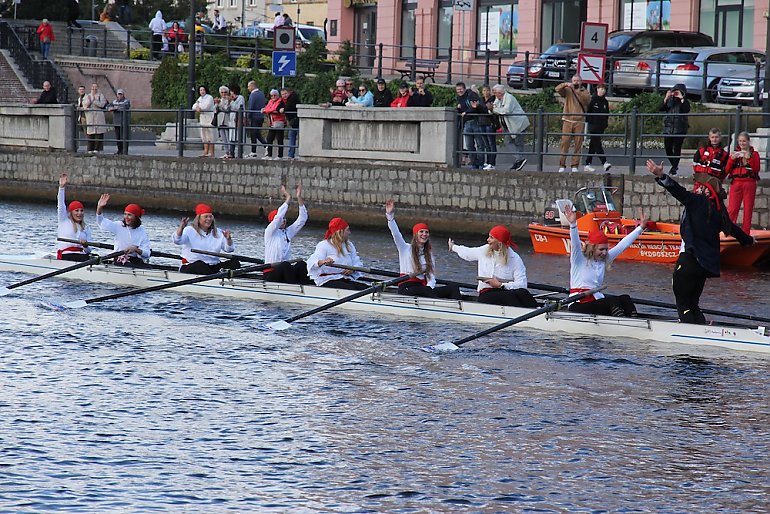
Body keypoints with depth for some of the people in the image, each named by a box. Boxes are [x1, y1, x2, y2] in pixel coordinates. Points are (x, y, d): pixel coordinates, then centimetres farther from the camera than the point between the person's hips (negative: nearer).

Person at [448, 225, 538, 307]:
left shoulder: (515, 259, 0)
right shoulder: (484, 251, 11)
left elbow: (522, 284, -9)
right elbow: (466, 253, 32)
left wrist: (501, 285, -13)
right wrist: (453, 247, 51)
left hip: (506, 291, 0)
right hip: (486, 295, 0)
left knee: (522, 293, -37)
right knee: (510, 296, -36)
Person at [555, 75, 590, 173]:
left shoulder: (584, 92, 14)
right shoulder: (567, 91, 13)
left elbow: (588, 99, -6)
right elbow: (558, 89, -5)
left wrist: (579, 92, -17)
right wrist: (566, 85, -22)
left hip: (579, 122, 1)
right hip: (568, 121, -1)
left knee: (578, 144, -2)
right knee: (565, 143, -7)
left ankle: (575, 165, 3)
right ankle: (562, 165, -6)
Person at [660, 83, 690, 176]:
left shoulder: (685, 102, 0)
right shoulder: (669, 101, 9)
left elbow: (687, 109, -20)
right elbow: (660, 108, -1)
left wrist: (682, 99, -21)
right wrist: (666, 98, -11)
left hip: (679, 129, -4)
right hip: (668, 128, 4)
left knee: (677, 149, -4)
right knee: (668, 148, 4)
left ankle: (674, 168, 4)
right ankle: (674, 165, 24)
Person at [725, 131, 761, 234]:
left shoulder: (754, 154, 7)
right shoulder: (735, 153, 13)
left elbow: (756, 169, -5)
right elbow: (728, 170, 8)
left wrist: (749, 158, -15)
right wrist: (732, 159, -6)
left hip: (749, 183, -1)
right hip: (736, 183, 1)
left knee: (748, 209, 0)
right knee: (732, 208, -8)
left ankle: (746, 232, 4)